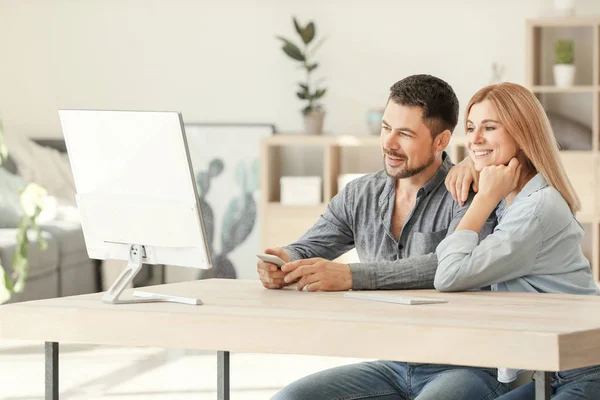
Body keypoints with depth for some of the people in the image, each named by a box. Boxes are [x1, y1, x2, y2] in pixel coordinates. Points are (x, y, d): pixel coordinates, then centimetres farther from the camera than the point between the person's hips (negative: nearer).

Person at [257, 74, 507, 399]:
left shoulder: (467, 193, -10)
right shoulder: (359, 196, 10)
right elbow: (307, 250, 9)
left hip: (464, 368, -6)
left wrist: (351, 275, -34)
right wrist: (284, 263, -19)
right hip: (390, 367, 6)